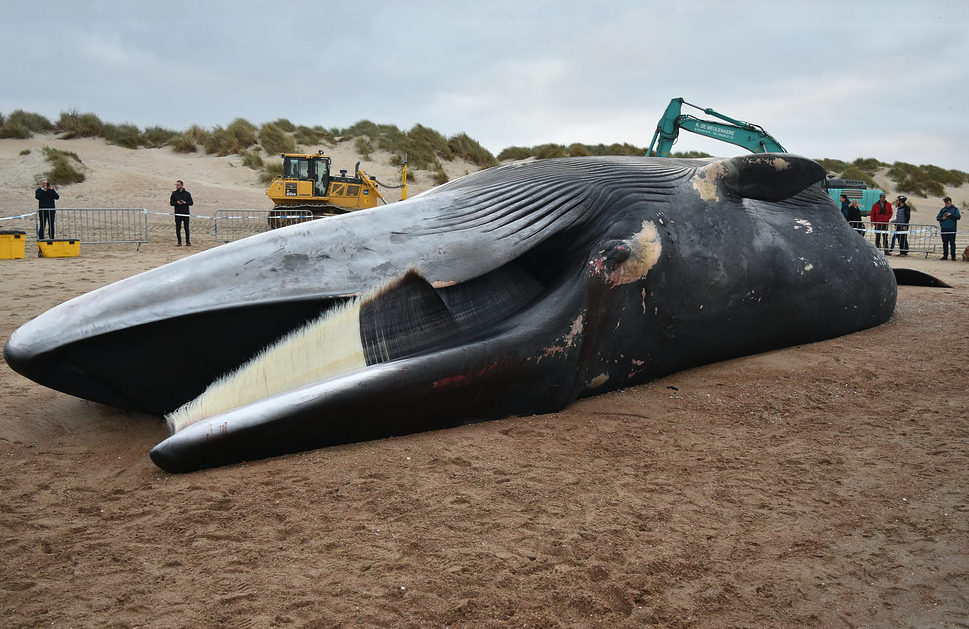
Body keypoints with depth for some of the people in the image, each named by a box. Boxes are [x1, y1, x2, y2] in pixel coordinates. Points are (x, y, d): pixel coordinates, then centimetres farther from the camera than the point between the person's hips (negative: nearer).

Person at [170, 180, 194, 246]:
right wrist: (177, 202, -13)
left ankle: (188, 242, 8)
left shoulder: (187, 193, 4)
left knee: (186, 228, 1)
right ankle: (179, 242, 8)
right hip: (177, 214, 1)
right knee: (178, 229, 2)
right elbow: (171, 203, 6)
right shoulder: (174, 193, 7)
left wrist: (185, 202, -14)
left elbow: (191, 203, 4)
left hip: (186, 214, -1)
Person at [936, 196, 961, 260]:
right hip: (944, 229, 3)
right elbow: (937, 218, 14)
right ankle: (945, 256, 11)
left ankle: (953, 256, -2)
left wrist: (950, 215, -17)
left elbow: (958, 217, -6)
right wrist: (942, 218, -6)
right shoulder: (942, 209, 14)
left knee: (952, 243, -4)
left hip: (952, 229, -3)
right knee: (945, 243, 6)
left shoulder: (955, 209, 5)